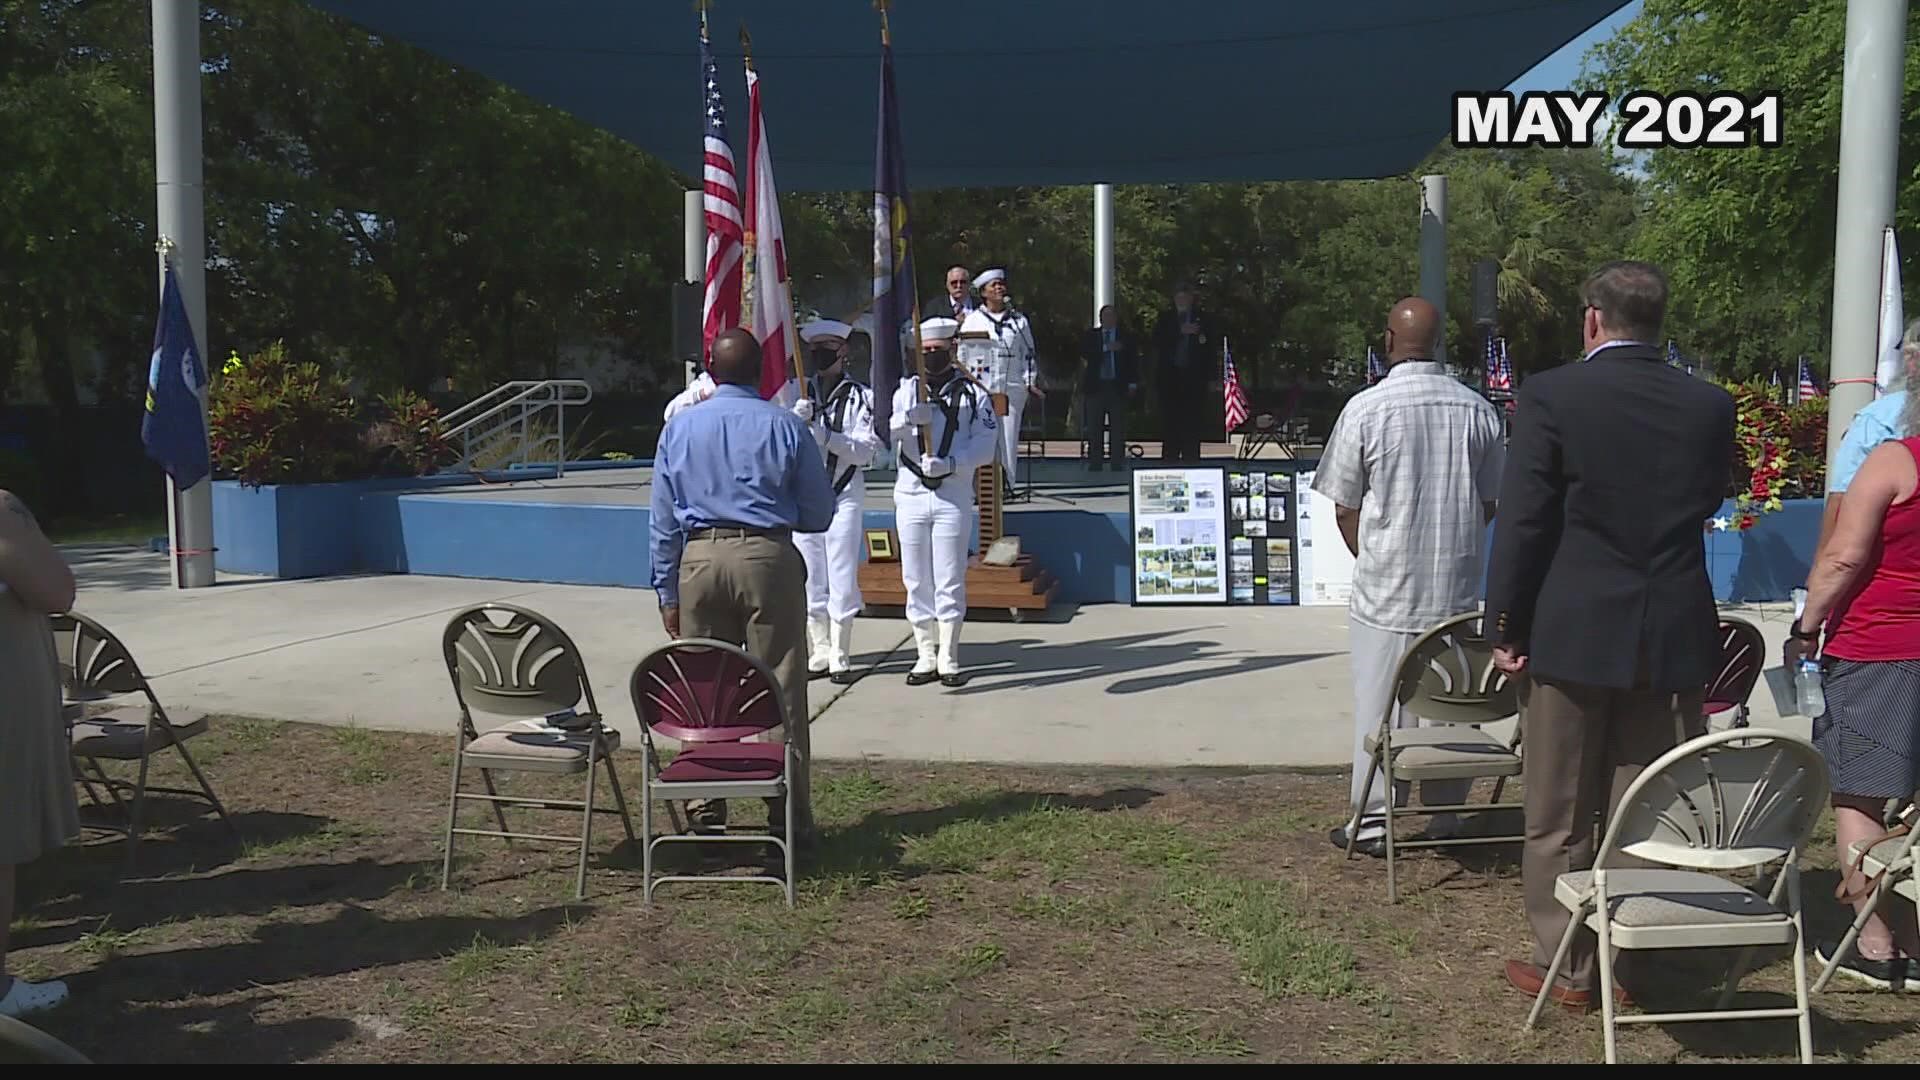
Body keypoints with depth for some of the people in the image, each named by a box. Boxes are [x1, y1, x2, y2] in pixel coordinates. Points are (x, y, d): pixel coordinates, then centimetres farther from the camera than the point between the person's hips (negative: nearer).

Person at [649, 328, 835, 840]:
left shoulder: (679, 427, 6)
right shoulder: (786, 427, -1)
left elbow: (663, 519, 7)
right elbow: (819, 515, 1)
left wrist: (667, 592, 13)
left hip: (699, 559, 2)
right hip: (769, 559, -2)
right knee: (782, 690, 3)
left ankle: (706, 813, 16)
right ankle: (789, 815, 6)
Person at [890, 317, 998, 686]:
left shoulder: (973, 394, 5)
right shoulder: (906, 390, 12)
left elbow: (985, 446, -3)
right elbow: (884, 432, -4)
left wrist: (950, 463, -20)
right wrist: (906, 419, -26)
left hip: (954, 497, -2)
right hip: (910, 495, 2)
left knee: (950, 581, -1)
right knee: (916, 580, 6)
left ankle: (948, 659, 7)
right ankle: (926, 657, 14)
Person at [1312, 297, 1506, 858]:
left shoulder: (1365, 408, -9)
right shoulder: (1478, 410, 0)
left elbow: (1345, 508, -2)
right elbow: (1489, 503, 8)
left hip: (1385, 587, -3)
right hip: (1459, 590, 3)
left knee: (1379, 704, 5)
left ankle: (1373, 821, 12)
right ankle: (1446, 817, 21)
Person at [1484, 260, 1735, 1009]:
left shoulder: (1552, 396, -11)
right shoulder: (1710, 405, 1)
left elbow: (1522, 522, -12)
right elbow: (1709, 500, 12)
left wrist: (1506, 628, -5)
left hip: (1573, 634, -3)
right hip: (1674, 637, 4)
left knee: (1561, 816, 9)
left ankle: (1566, 966, 17)